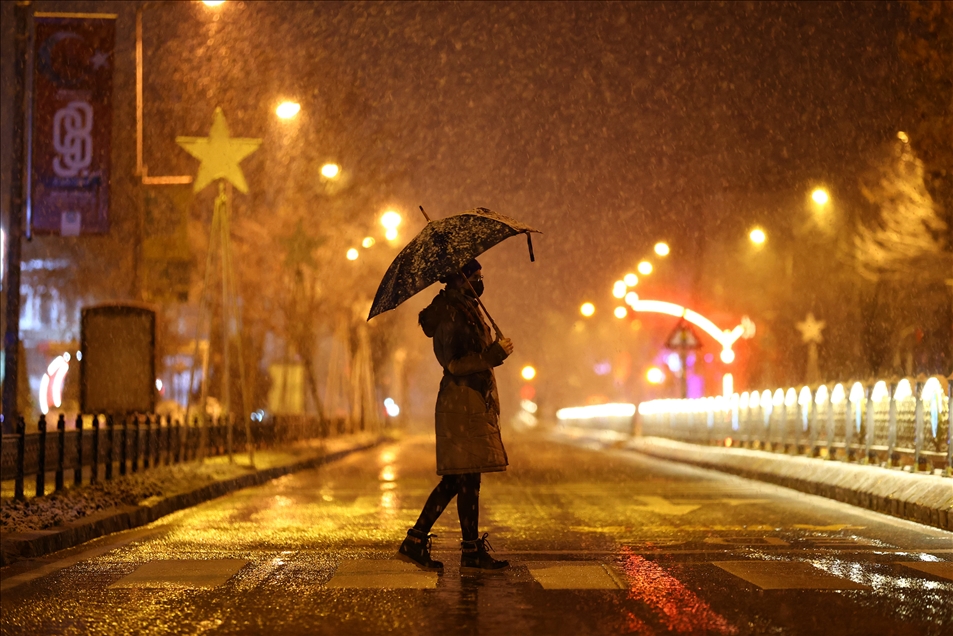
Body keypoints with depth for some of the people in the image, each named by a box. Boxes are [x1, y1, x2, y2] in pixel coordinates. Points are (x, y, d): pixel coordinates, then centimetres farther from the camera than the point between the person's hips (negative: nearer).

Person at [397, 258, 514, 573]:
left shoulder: (467, 310, 18)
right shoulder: (450, 314, -13)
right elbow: (454, 364, -19)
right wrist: (494, 355, -22)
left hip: (474, 402, 10)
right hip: (462, 404, -10)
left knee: (455, 480, 11)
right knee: (468, 479, -4)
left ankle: (415, 542, 14)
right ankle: (472, 553, 3)